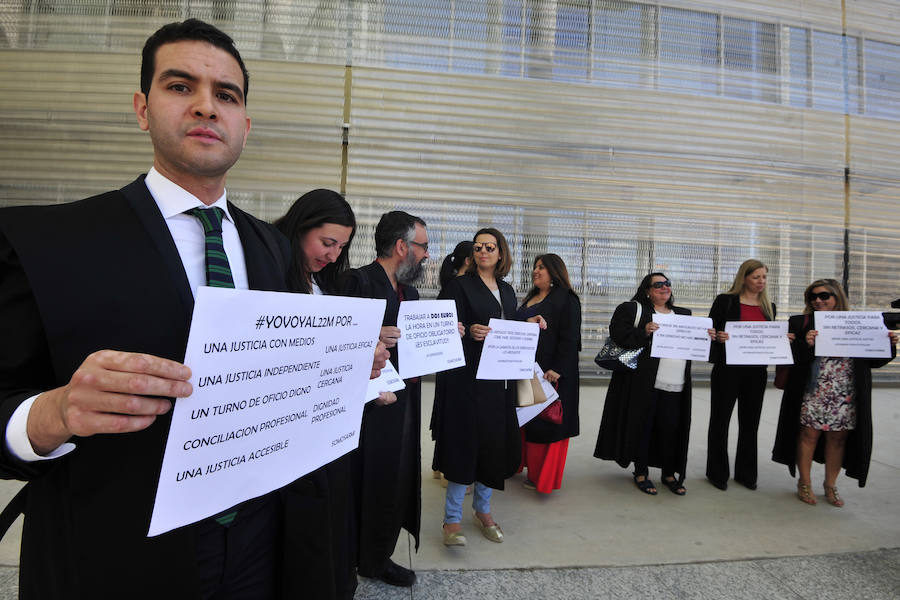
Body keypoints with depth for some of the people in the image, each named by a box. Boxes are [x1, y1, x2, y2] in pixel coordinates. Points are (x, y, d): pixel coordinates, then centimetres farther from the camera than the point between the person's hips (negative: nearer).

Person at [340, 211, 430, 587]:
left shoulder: (411, 291, 16)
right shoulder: (358, 281, -12)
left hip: (403, 403, 8)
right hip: (369, 404, -8)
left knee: (396, 482, 14)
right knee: (364, 483, 4)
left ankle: (377, 558, 32)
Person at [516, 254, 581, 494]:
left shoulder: (566, 299, -9)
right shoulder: (530, 297, 15)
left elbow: (570, 339, -15)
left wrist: (557, 370, -23)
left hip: (550, 373, -8)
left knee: (545, 423, 0)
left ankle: (542, 476, 13)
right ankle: (528, 464, 27)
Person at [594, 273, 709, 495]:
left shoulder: (683, 315, 20)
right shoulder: (632, 309, 3)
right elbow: (617, 333, -9)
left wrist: (707, 337, 3)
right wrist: (643, 332, -22)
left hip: (676, 385, 4)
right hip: (644, 383, -4)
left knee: (672, 429, 6)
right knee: (642, 426, 3)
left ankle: (669, 473, 24)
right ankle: (641, 473, 19)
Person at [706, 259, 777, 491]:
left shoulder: (769, 306, 13)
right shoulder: (725, 301, -2)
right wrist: (718, 337, -23)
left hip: (756, 371, 5)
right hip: (728, 369, -4)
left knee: (750, 423, 11)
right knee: (720, 421, 4)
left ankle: (745, 473, 24)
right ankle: (717, 472, 17)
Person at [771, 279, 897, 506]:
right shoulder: (800, 323, 0)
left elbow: (872, 361, 11)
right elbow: (790, 357, -8)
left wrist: (888, 345, -5)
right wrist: (806, 344, -26)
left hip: (846, 396, 2)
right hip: (812, 393, -2)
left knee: (838, 438, 9)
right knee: (809, 435, 3)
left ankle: (830, 484, 26)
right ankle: (804, 482, 20)